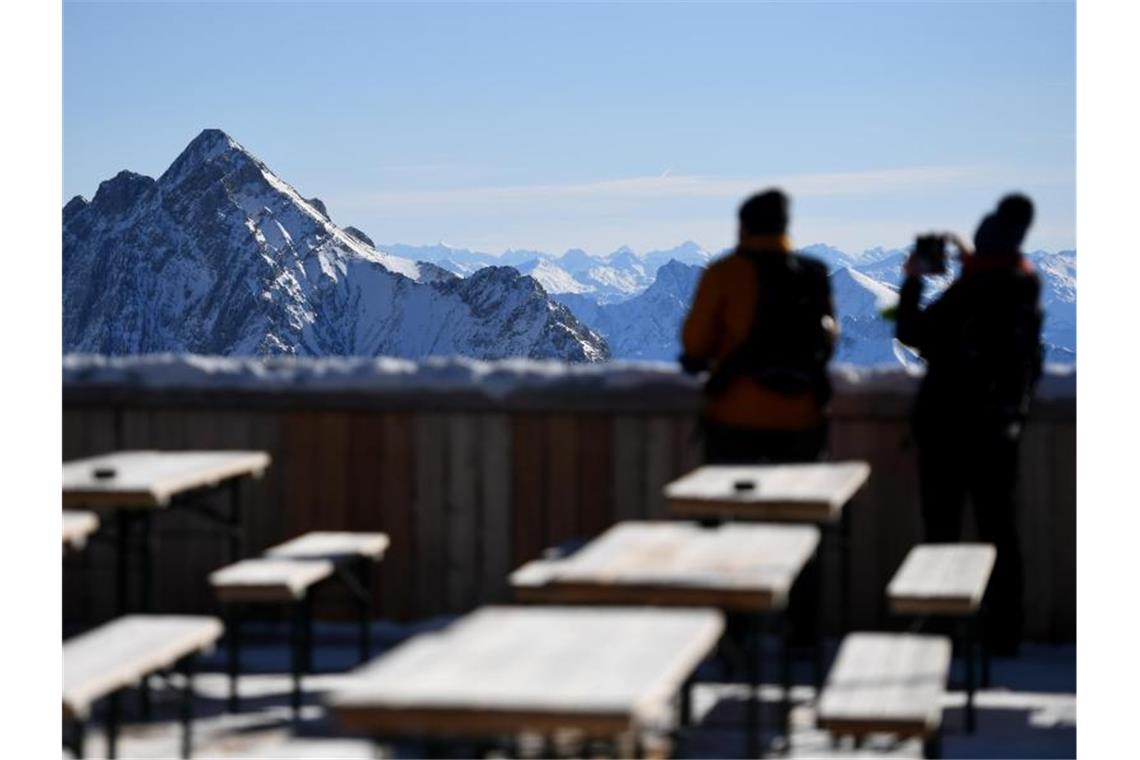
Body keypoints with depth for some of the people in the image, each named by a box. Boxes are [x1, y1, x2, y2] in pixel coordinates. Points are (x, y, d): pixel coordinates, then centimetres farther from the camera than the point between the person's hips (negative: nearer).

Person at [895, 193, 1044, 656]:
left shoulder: (963, 295, -19)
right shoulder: (1027, 288, -2)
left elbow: (911, 333, -9)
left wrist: (912, 282, 3)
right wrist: (970, 261, 21)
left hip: (949, 425, -5)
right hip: (1001, 425, 5)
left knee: (942, 528, 4)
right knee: (999, 530, 11)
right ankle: (1003, 632, 12)